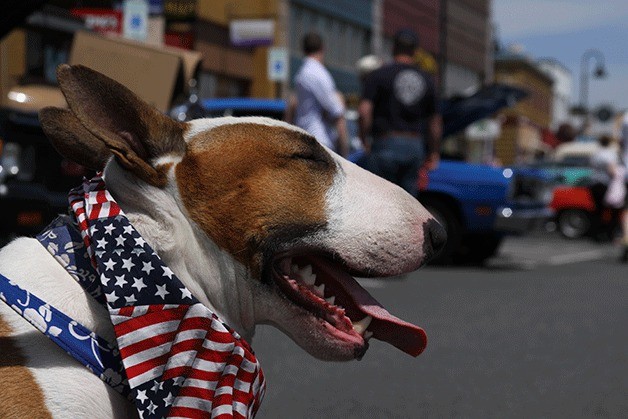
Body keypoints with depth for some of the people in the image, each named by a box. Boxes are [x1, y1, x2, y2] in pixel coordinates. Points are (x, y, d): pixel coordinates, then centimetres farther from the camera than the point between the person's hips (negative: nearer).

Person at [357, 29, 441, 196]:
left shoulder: (378, 75, -3)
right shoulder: (426, 81, 10)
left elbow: (364, 111, -14)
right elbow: (435, 122, 14)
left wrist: (364, 139, 0)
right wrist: (434, 154, 23)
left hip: (386, 145, -4)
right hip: (415, 148, 4)